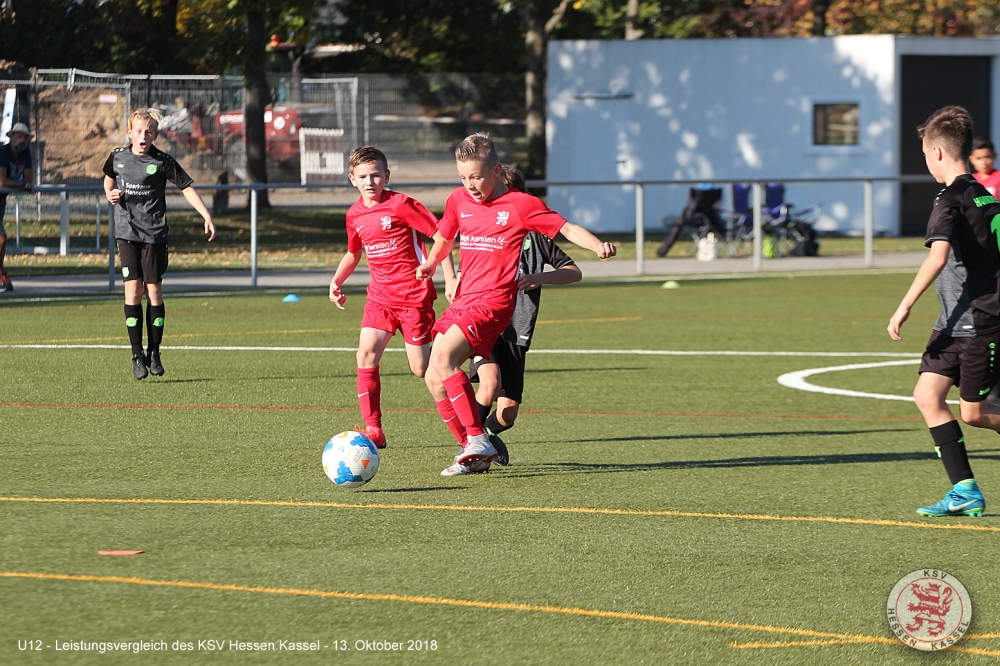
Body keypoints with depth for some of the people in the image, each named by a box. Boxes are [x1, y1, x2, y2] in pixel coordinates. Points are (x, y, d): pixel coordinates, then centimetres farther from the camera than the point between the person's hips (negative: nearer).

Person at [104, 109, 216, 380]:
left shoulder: (162, 162, -4)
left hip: (154, 234, -1)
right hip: (126, 232, 1)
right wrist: (110, 194, 3)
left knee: (154, 290, -1)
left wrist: (207, 216, -7)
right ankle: (137, 355, -1)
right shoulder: (118, 157, 4)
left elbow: (187, 187, 1)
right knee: (133, 289, -7)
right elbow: (109, 178, 25)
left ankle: (154, 353, 12)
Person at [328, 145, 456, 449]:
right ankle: (373, 430, -10)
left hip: (414, 295, -5)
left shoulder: (401, 205, -12)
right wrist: (337, 280, 11)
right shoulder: (355, 215, 7)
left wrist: (450, 278, -14)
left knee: (421, 369, -4)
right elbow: (353, 253, 26)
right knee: (366, 354, -12)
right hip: (380, 295, 5)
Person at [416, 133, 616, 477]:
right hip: (462, 300, 7)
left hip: (493, 302, -7)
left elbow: (567, 228, -7)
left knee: (444, 358, -27)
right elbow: (444, 237, 29)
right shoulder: (459, 200, 12)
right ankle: (474, 454, 11)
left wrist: (598, 245, -25)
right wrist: (430, 263, 9)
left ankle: (478, 440, -23)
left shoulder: (520, 204, -5)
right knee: (434, 378, 1)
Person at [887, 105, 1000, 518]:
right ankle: (965, 491, -2)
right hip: (957, 324, 9)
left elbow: (938, 256, -31)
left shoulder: (951, 202, -17)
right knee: (927, 395, 1)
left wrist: (905, 306, -29)